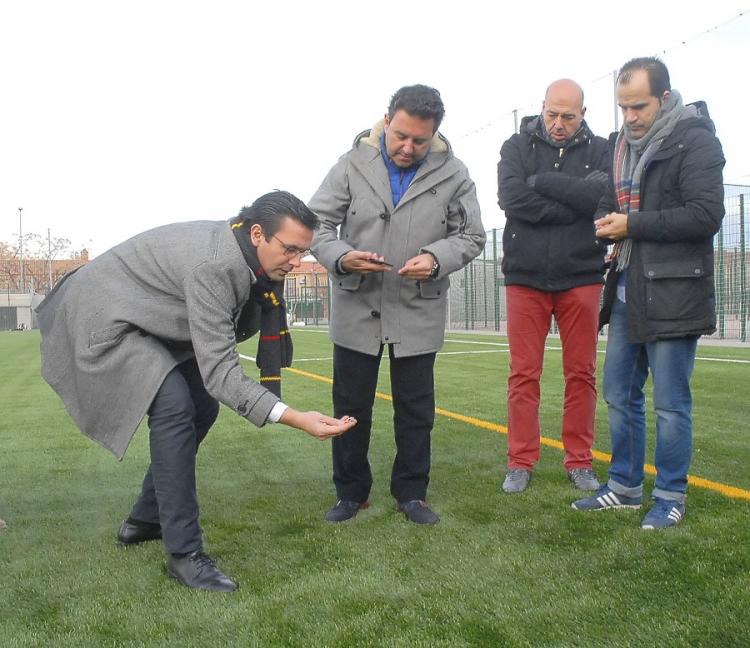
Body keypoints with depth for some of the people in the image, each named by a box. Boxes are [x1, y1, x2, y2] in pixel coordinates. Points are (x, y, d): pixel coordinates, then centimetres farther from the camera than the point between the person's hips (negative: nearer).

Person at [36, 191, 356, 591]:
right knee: (173, 407, -25)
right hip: (105, 318, -10)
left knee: (201, 408, 9)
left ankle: (145, 520, 24)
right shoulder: (213, 265, -34)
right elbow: (219, 371, -37)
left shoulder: (248, 253, -8)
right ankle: (184, 552, -16)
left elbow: (241, 326, 6)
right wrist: (295, 419, -43)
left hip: (149, 324, 10)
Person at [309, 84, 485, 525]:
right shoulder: (353, 165, -5)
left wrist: (437, 258, -18)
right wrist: (341, 256, -23)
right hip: (357, 308, 0)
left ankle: (411, 492, 26)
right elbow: (317, 224, -2)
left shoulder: (452, 174, -4)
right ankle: (351, 492, 26)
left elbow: (471, 236, 2)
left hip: (419, 312, 0)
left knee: (416, 409, 9)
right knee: (351, 406, 9)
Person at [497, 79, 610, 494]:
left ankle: (579, 462, 18)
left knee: (581, 374, 6)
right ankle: (521, 463, 12)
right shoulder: (517, 146, 4)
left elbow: (602, 195, -14)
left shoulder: (599, 149, 6)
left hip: (581, 278, 1)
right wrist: (574, 207, -12)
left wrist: (541, 181, -11)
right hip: (525, 278, -1)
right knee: (523, 375, 2)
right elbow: (512, 198, -14)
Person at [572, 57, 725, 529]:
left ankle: (671, 497, 18)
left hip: (672, 294, -7)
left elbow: (706, 215, -18)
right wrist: (607, 221, 1)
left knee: (671, 403, 2)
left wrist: (633, 225, -18)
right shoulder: (625, 143, 13)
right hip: (628, 290, 8)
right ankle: (625, 486, 28)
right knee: (620, 395, 13)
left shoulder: (695, 141, -9)